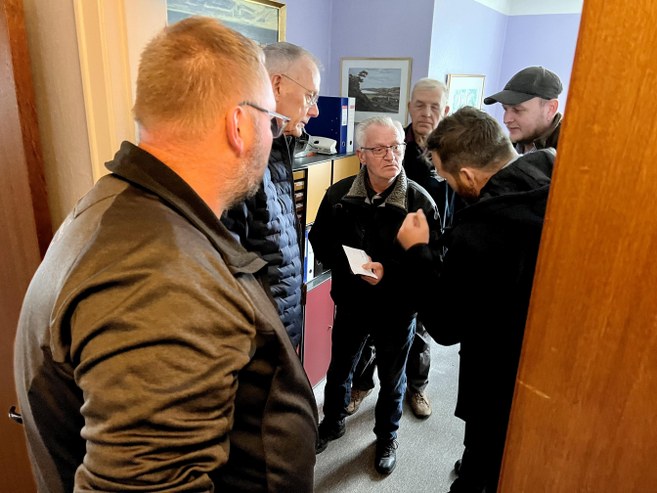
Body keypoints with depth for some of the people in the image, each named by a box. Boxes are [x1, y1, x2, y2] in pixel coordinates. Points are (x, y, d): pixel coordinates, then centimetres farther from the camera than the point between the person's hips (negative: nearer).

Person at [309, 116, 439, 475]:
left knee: (392, 379, 20)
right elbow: (319, 239, -1)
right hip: (350, 301, 2)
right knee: (338, 370, 23)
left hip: (397, 307, -2)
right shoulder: (339, 193, -11)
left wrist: (389, 271, -29)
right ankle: (332, 422, 52)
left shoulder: (420, 201, -18)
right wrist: (346, 266, -18)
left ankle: (387, 437, 47)